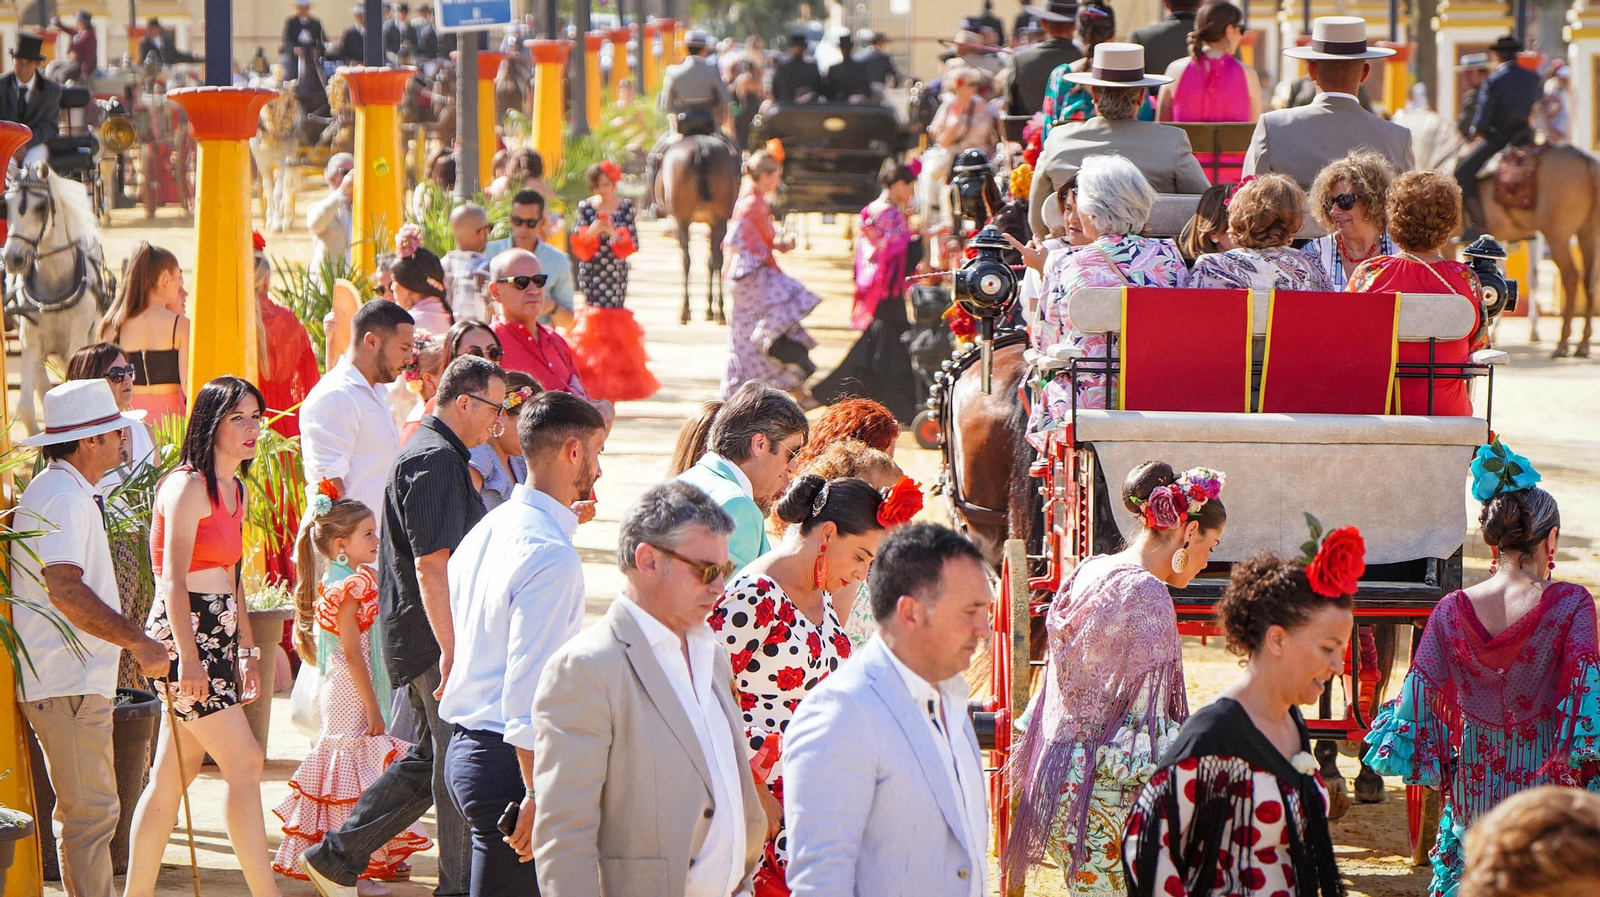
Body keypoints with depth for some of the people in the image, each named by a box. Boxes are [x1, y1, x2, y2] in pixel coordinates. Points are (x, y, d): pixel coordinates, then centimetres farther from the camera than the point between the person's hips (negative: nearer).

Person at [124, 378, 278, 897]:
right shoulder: (189, 485, -12)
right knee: (244, 763, -10)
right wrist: (187, 657, -25)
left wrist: (247, 650, 23)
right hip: (184, 636, -9)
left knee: (172, 776, 9)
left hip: (218, 637, 9)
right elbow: (174, 578, -19)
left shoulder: (234, 489, 16)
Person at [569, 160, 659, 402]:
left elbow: (632, 243, -6)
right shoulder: (585, 207, 4)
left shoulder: (626, 206, 1)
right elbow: (578, 245, -1)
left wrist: (614, 232, -24)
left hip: (615, 273, -1)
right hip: (591, 272, 1)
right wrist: (591, 232, -22)